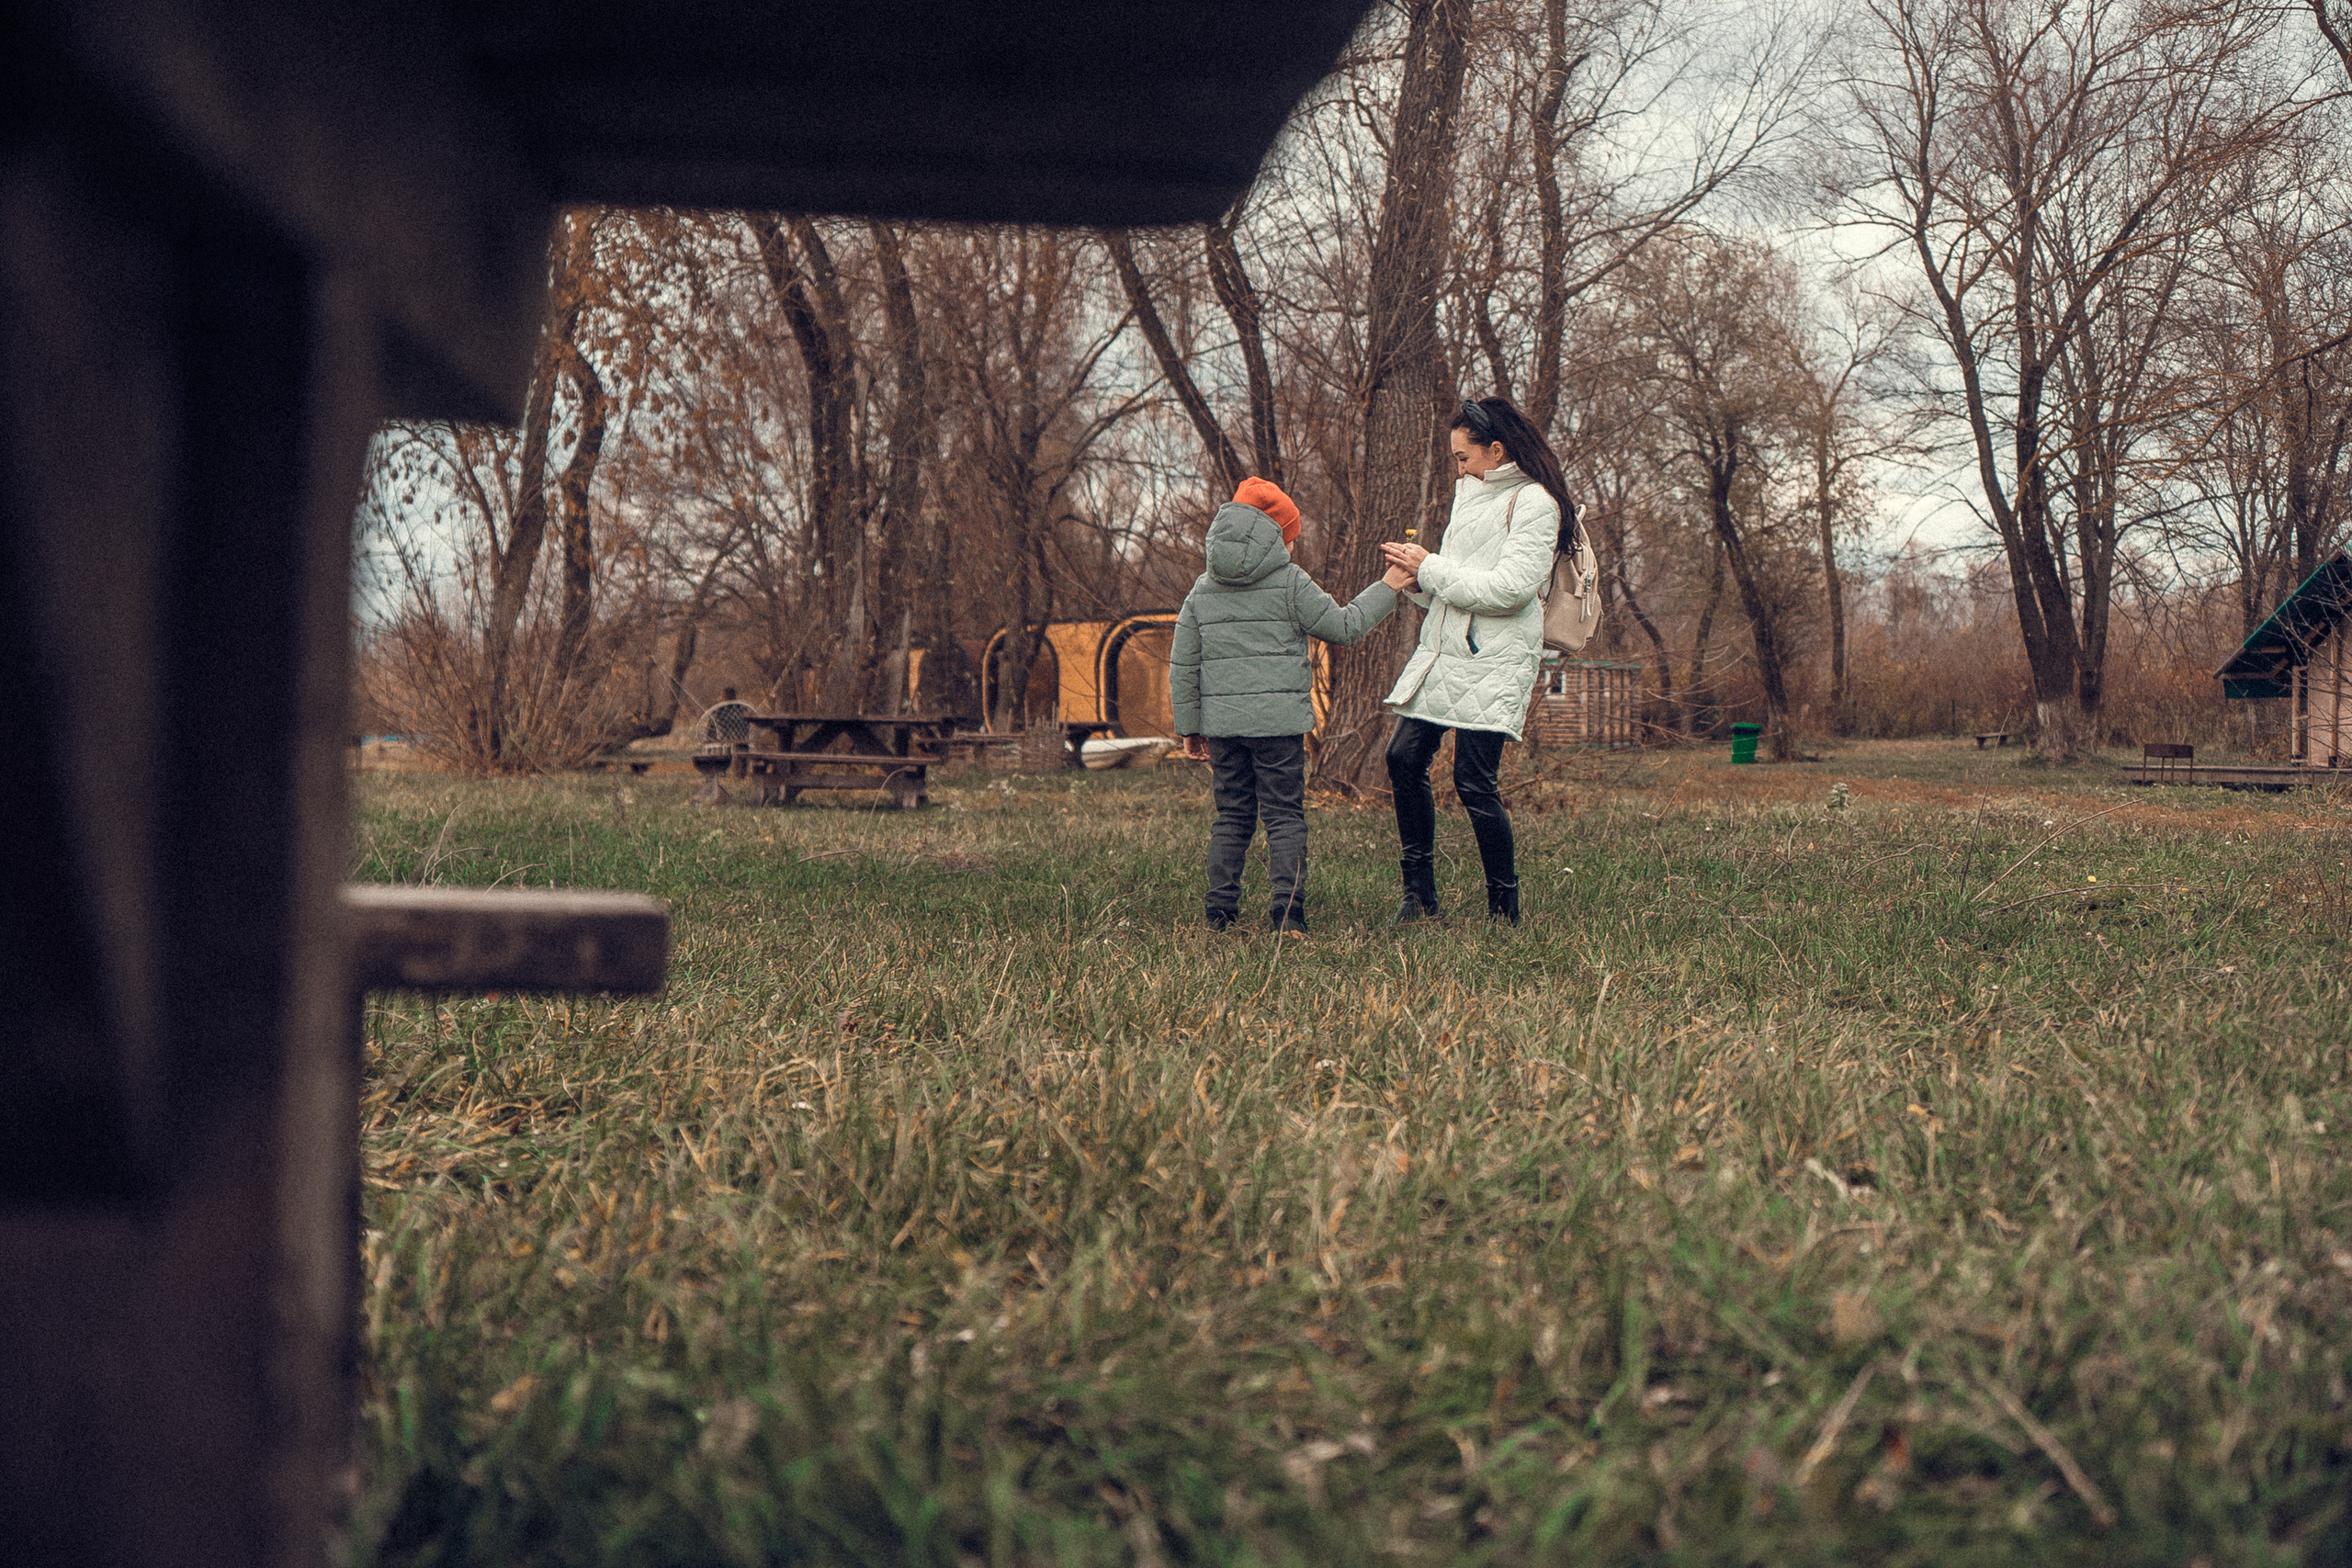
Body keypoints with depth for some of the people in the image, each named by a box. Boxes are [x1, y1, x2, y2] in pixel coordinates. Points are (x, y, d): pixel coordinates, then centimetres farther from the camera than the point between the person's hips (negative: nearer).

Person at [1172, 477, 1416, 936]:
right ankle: (1288, 910, -6)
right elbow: (1344, 626, 2)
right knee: (1284, 815, 1)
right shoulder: (1291, 583, -5)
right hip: (1278, 720, -4)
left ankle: (1220, 910, 10)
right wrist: (1387, 587, 13)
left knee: (1232, 815, 12)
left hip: (1221, 721, 4)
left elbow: (1182, 667, 10)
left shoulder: (1202, 591, 10)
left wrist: (1189, 727, 17)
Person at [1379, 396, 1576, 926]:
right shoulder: (1471, 494, 19)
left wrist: (1430, 568, -12)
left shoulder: (1533, 503, -7)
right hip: (1442, 652, 9)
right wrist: (1416, 574, 3)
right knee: (1405, 757, 2)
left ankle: (1505, 910, 1)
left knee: (1473, 780, -10)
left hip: (1492, 662, -9)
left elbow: (1510, 587, -18)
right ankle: (1420, 896, 11)